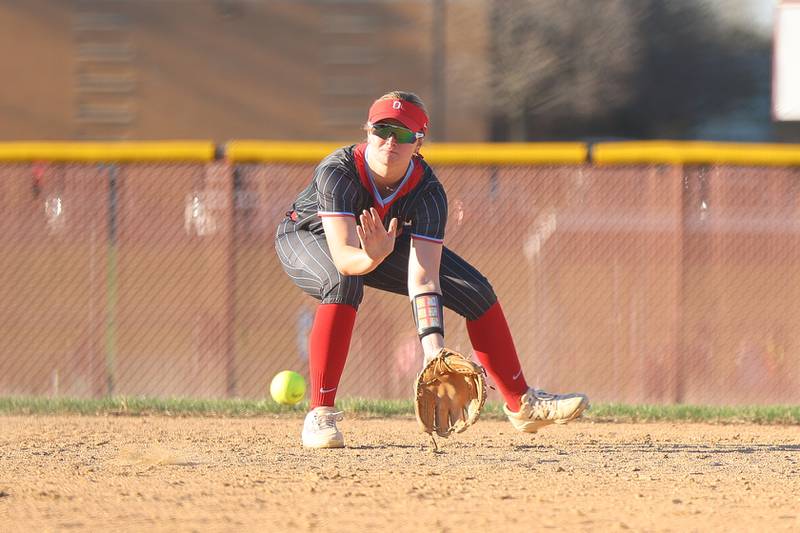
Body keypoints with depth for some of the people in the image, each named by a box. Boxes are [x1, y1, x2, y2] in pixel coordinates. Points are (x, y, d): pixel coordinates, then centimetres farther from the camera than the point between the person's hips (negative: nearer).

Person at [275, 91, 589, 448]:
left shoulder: (427, 191, -29)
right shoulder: (338, 172, -38)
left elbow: (423, 276, -36)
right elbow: (343, 256, -49)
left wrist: (432, 345, -49)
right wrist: (371, 258, -72)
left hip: (384, 245, 5)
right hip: (306, 239, -4)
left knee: (474, 289, -3)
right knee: (345, 283, -39)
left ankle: (521, 404, 14)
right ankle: (320, 414, -33)